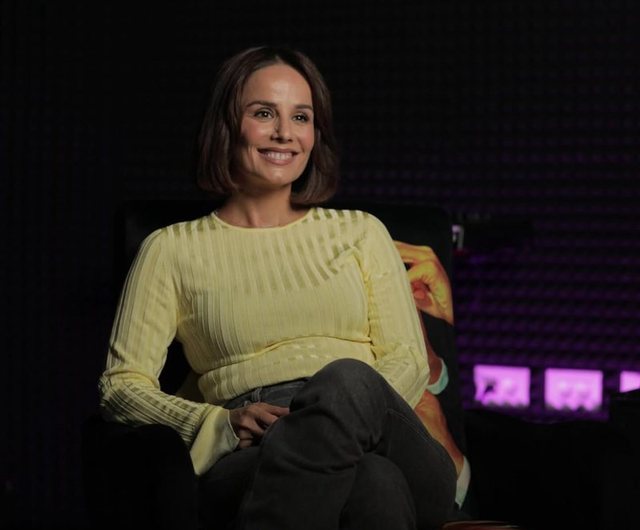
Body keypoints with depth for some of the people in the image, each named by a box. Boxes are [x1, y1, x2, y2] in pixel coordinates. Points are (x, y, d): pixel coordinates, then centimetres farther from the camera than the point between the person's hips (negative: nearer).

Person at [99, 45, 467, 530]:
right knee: (373, 478, -40)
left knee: (347, 379, -38)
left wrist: (347, 412, -8)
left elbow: (409, 362, 15)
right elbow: (121, 385, 10)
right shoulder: (174, 249, 19)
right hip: (253, 459, -2)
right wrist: (224, 424, -10)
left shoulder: (359, 232, 24)